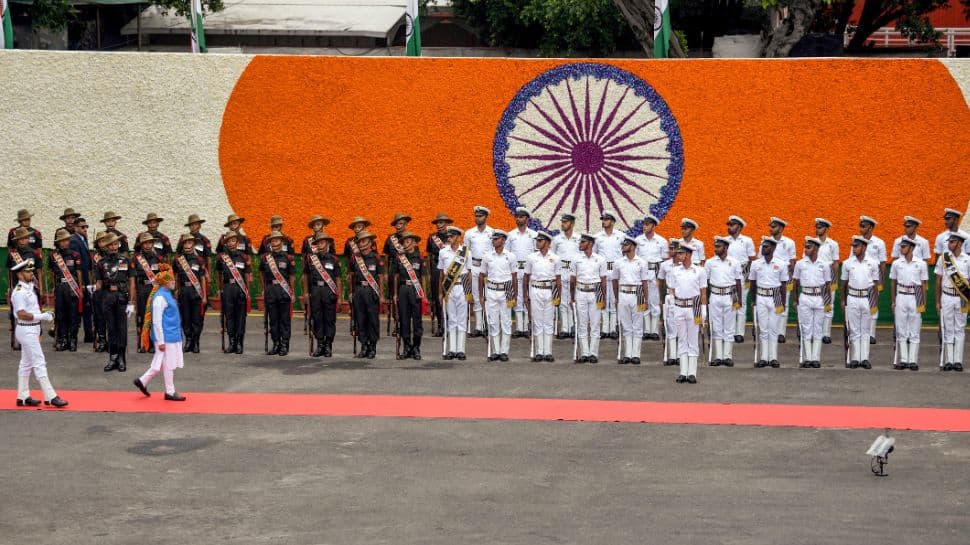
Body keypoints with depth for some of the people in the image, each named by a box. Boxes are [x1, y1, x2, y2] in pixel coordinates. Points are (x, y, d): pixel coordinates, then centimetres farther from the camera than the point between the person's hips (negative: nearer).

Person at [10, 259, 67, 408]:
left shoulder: (29, 288, 12)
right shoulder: (19, 292, -18)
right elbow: (21, 314, -24)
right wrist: (41, 316, -23)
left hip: (33, 330, 10)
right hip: (26, 330, -10)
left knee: (26, 363, 14)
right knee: (39, 363, -10)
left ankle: (23, 397, 20)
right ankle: (50, 397, -11)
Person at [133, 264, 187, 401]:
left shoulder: (166, 295, 12)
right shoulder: (160, 297, -18)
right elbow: (156, 321, -19)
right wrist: (161, 341, -19)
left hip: (172, 336, 9)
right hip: (166, 337, -9)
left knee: (161, 363, 16)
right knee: (168, 364, 1)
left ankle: (143, 381, 24)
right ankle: (170, 392, 11)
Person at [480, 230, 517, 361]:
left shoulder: (510, 257, 2)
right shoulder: (487, 257, 6)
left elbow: (514, 277, 5)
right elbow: (481, 276, 12)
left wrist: (515, 296, 1)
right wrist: (481, 295, 7)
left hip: (506, 292, -2)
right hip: (491, 292, 2)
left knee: (506, 322, -1)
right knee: (493, 322, 3)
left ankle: (504, 351, 4)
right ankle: (495, 351, 8)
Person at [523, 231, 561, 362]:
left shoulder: (555, 258, 4)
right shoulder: (531, 257, 5)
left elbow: (558, 279, 6)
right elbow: (526, 277, 9)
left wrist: (559, 296, 1)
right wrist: (525, 295, 6)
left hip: (550, 291, 0)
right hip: (535, 291, 0)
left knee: (549, 322, 2)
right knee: (537, 322, 2)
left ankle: (548, 352, 6)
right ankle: (539, 352, 5)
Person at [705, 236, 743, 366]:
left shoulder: (734, 263, 2)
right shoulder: (710, 262, 3)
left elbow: (738, 282, 6)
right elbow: (706, 282, 7)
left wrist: (739, 301, 2)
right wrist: (705, 300, 3)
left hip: (729, 297, -1)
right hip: (715, 296, 1)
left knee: (729, 327, 2)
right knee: (716, 327, 3)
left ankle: (728, 356, 5)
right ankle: (717, 356, 6)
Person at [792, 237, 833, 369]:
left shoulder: (824, 264, 3)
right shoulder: (800, 264, 4)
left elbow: (828, 284, 7)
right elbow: (795, 283, 10)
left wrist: (828, 302, 2)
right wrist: (795, 301, 7)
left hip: (819, 298, 0)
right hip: (805, 298, 0)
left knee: (818, 329, 2)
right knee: (806, 329, 1)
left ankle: (816, 358, 5)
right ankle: (807, 359, 3)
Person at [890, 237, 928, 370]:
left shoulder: (921, 264, 1)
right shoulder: (896, 263, 5)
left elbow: (924, 285, 4)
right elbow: (893, 283, 11)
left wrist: (924, 303, 1)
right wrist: (893, 301, 7)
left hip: (915, 298, -2)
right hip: (901, 297, 2)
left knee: (914, 330, 0)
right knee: (901, 330, 2)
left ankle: (913, 360, 2)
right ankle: (903, 360, 6)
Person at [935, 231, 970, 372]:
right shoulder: (943, 258, 3)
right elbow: (938, 281, 8)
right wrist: (937, 301, 6)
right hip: (946, 297, 1)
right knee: (948, 329, 2)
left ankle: (958, 361, 6)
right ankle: (948, 361, 4)